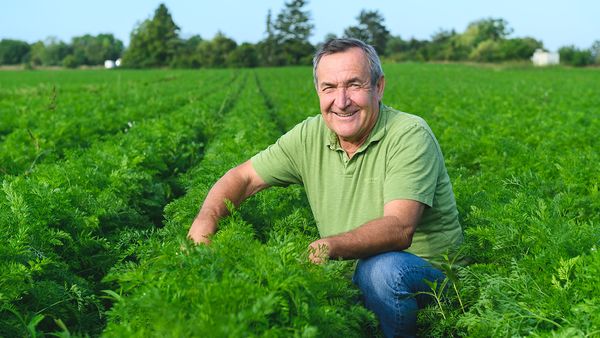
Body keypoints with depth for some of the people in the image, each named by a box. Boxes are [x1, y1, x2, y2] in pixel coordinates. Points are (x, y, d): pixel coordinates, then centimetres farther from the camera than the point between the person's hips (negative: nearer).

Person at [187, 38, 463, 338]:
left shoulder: (410, 136, -18)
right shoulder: (310, 137, -2)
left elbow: (399, 228, -29)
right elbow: (242, 177, 5)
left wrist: (329, 246, -45)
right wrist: (205, 221, -15)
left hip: (427, 273, -3)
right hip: (352, 274, 4)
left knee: (382, 268, -37)